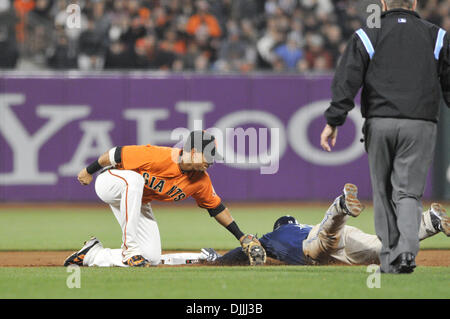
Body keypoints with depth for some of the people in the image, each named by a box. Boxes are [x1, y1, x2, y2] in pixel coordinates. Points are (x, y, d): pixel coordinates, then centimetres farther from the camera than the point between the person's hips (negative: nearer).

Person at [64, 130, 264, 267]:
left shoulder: (201, 181, -14)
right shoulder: (158, 157, -34)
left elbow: (216, 207, 0)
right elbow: (116, 155, -24)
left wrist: (242, 238, -1)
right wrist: (89, 171, -11)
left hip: (137, 203, 7)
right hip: (108, 184, -7)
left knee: (152, 258, -6)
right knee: (134, 179, -42)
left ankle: (92, 254, 11)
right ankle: (129, 248, -35)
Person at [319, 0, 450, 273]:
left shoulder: (367, 36, 5)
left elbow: (346, 81, -3)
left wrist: (333, 121, -4)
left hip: (379, 124, 0)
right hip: (420, 125, 0)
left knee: (384, 191, 12)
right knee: (409, 191, -1)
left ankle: (389, 257, 11)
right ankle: (407, 248, -24)